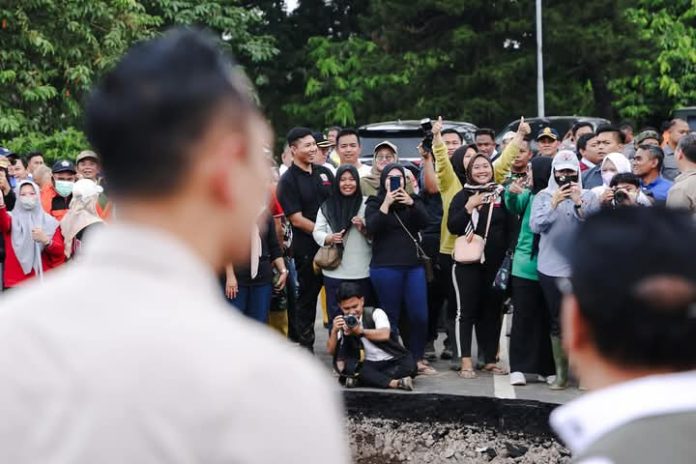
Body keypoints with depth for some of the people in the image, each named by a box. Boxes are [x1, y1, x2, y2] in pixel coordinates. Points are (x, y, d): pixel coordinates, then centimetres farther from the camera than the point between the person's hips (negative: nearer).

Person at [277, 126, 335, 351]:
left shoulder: (324, 172, 10)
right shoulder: (288, 180, -8)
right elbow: (297, 219, -13)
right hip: (307, 249, -5)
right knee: (307, 299, 4)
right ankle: (306, 348, 13)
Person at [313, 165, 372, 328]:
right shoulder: (327, 206, 6)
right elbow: (317, 232, 6)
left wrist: (364, 228, -16)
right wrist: (329, 238, -13)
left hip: (362, 272, -1)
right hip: (334, 272, 1)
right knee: (336, 315, 6)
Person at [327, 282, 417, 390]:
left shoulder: (375, 313, -5)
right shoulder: (342, 322, 6)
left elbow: (384, 335, -24)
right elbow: (331, 351, -3)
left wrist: (360, 331, -35)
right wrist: (334, 331, -21)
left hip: (394, 361, -2)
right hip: (370, 365, 2)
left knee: (409, 365, -33)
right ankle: (394, 383, -35)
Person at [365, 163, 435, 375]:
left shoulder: (413, 200, 15)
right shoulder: (374, 203, 6)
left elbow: (424, 222, -2)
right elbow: (371, 228, -11)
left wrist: (411, 204, -16)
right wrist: (386, 204, -14)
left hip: (413, 265, 3)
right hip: (385, 267, -3)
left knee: (419, 316, -2)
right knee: (391, 317, -1)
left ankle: (418, 359, 10)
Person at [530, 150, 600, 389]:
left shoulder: (588, 196, 5)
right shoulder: (544, 196, 5)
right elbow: (535, 226, -8)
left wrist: (579, 204, -19)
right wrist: (553, 203, -21)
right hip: (551, 269, 1)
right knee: (557, 321, 5)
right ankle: (561, 373, 11)